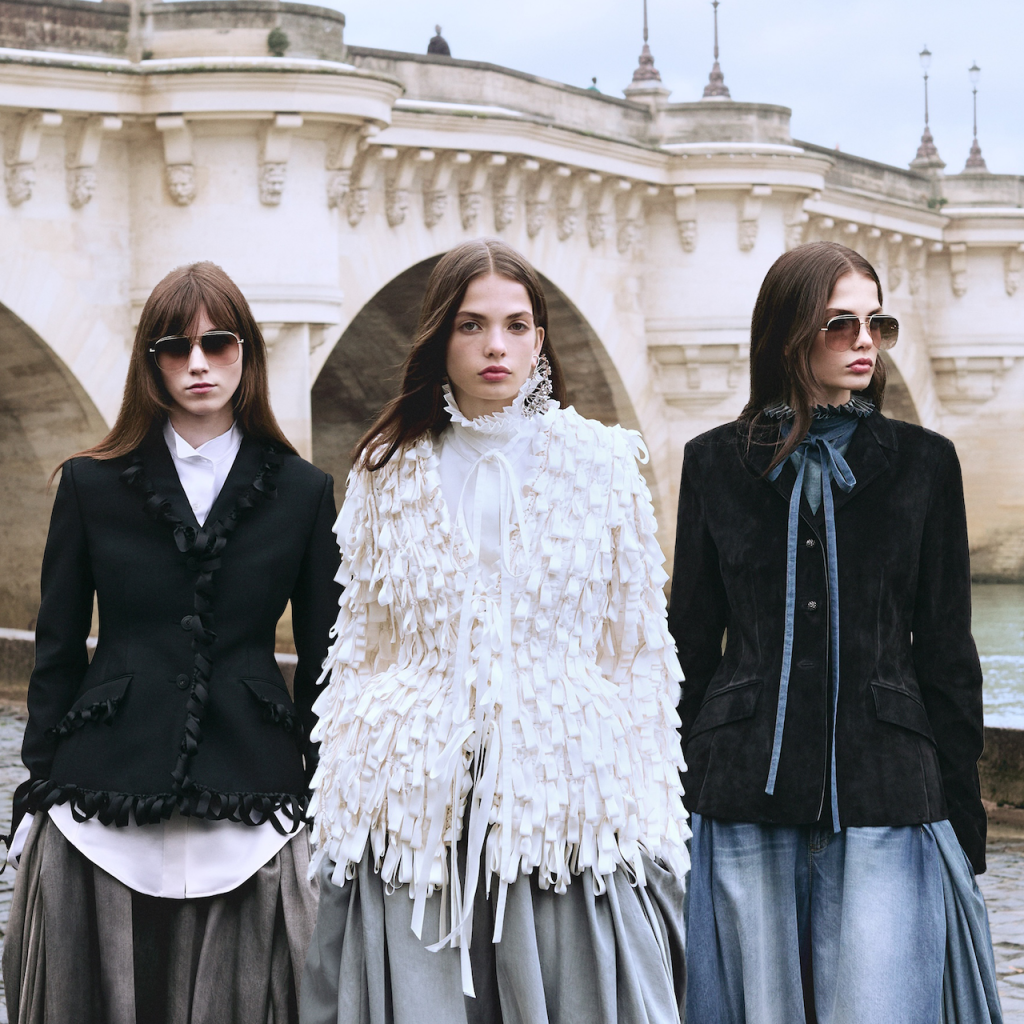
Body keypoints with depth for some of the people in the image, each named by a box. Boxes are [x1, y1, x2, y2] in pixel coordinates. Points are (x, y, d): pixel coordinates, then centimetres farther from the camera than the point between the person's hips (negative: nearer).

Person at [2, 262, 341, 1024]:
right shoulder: (91, 485, 6)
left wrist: (319, 800, 4)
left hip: (248, 800, 0)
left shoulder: (302, 492, 6)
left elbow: (321, 662, 8)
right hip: (108, 796, 0)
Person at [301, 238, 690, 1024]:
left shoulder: (603, 464, 5)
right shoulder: (389, 474, 8)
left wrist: (651, 820, 3)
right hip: (419, 806, 1)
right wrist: (339, 808, 8)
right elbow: (357, 650, 13)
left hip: (565, 796, -1)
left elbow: (641, 650, 7)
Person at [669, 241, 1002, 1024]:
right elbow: (691, 642, 9)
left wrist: (963, 813, 4)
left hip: (884, 799, -1)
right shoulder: (717, 463, 6)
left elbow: (947, 652, 7)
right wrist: (676, 801, 6)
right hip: (746, 801, 1)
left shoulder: (921, 464, 5)